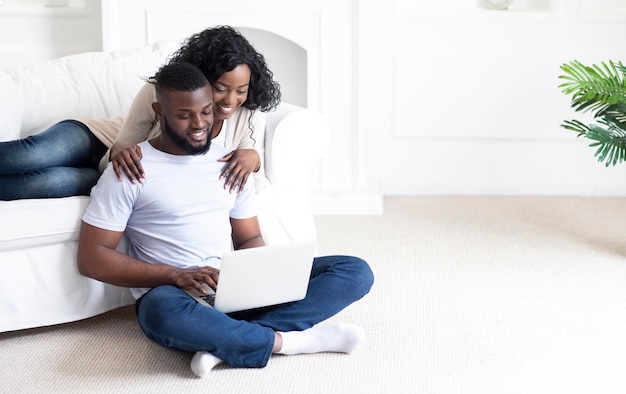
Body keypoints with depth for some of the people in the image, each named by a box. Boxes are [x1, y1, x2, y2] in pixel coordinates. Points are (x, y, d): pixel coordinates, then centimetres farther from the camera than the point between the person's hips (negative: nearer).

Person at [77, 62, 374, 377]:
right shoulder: (129, 172, -2)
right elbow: (91, 258, -6)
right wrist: (177, 275, -18)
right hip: (171, 292, -5)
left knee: (356, 271, -10)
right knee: (166, 315, -43)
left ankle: (225, 343, -25)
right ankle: (285, 340, -21)